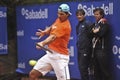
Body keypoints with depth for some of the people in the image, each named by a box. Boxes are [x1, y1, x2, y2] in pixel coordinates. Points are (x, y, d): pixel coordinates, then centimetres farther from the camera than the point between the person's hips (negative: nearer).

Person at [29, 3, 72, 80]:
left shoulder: (66, 26, -18)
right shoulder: (58, 20, 8)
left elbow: (53, 37, -33)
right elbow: (51, 28, 26)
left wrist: (43, 43, -50)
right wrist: (45, 32, 3)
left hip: (60, 56, -8)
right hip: (50, 54, 8)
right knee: (33, 74, 3)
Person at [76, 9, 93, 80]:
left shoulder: (87, 23, -8)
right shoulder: (78, 25, 16)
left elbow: (91, 34, -16)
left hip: (85, 49, -8)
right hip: (79, 49, 8)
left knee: (83, 67, -10)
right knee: (81, 67, 11)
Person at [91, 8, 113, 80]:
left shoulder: (105, 24, -6)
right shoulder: (95, 24, 18)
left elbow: (100, 33, -21)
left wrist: (94, 32, -3)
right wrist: (96, 31, -8)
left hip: (103, 50, -8)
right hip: (96, 49, 8)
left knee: (105, 70, -7)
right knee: (97, 70, 11)